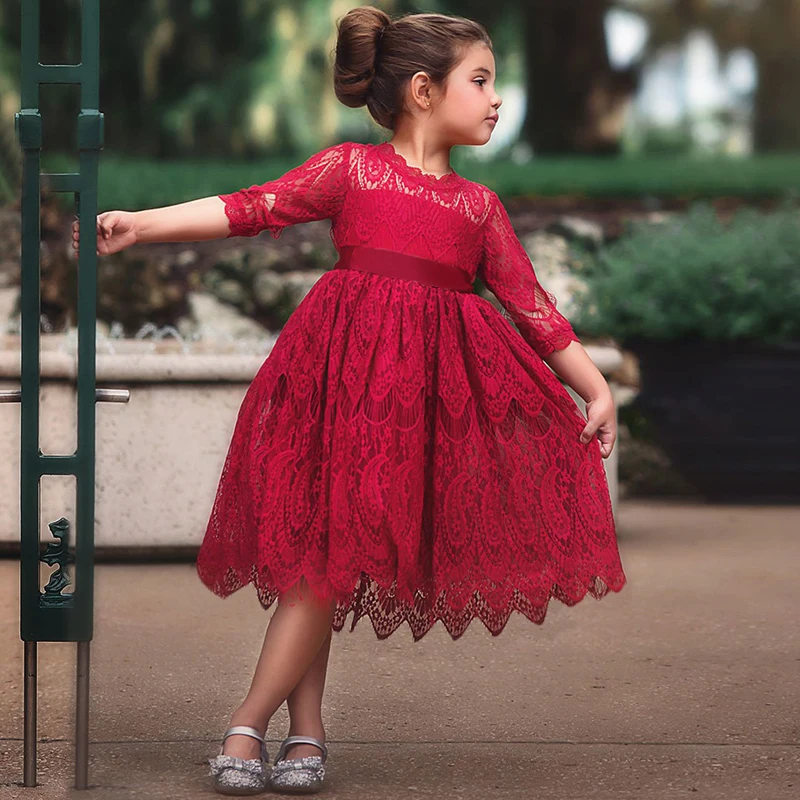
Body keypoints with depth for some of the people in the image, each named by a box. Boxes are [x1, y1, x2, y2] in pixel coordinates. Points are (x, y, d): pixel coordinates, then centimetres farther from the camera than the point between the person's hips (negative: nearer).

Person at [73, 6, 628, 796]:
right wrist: (139, 223, -10)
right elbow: (250, 208, 0)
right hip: (345, 375, -3)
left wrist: (594, 385, 13)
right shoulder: (349, 167, 7)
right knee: (322, 550, -4)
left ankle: (248, 726, 1)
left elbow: (529, 303, 18)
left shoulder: (480, 205, 17)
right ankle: (305, 732, 3)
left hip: (432, 389, 3)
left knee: (331, 555, -2)